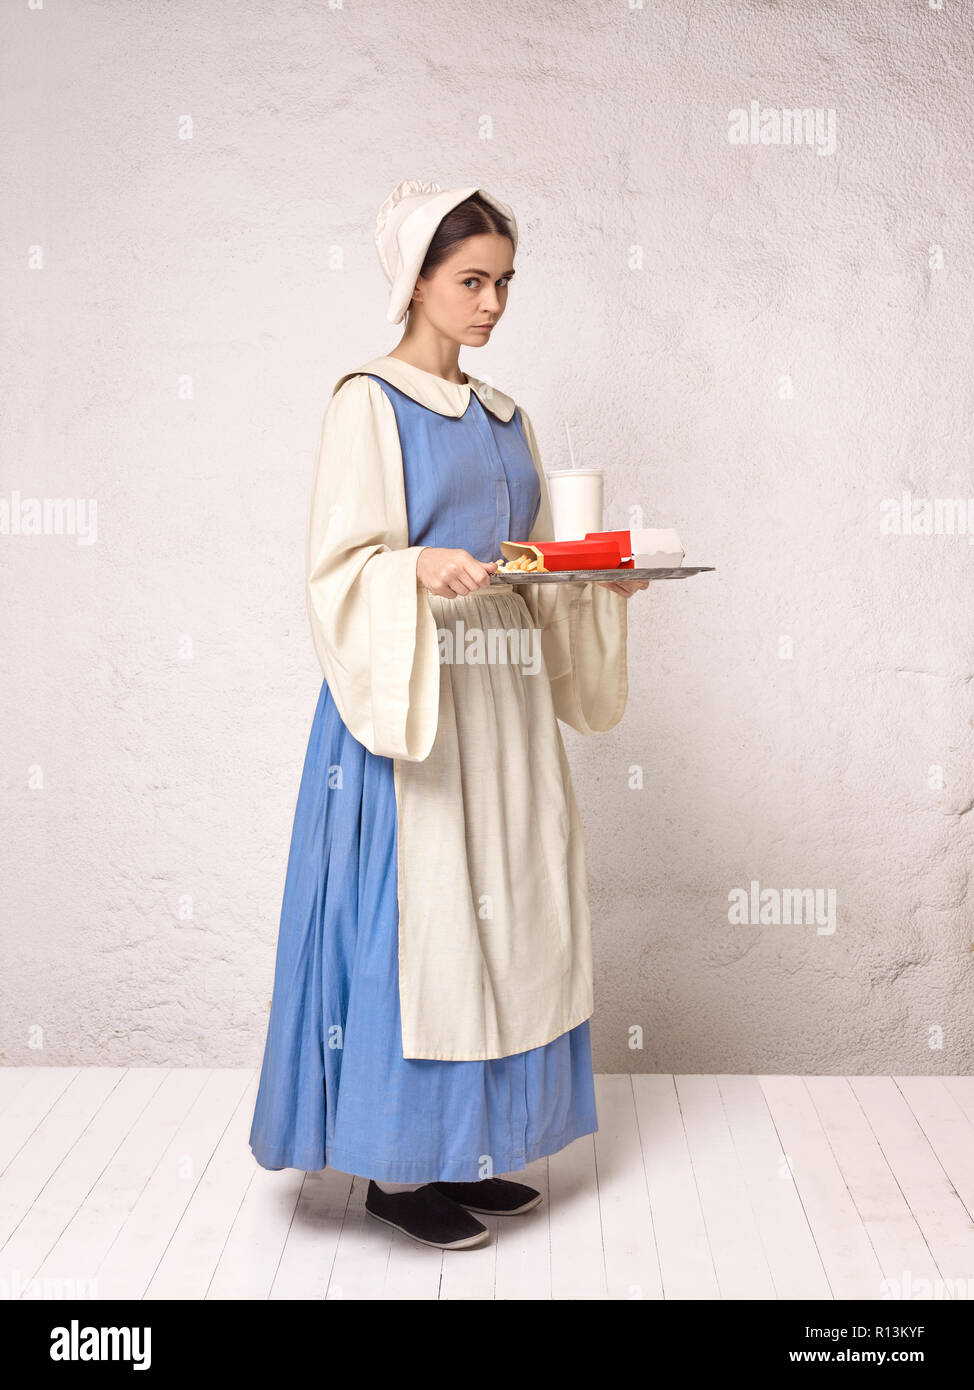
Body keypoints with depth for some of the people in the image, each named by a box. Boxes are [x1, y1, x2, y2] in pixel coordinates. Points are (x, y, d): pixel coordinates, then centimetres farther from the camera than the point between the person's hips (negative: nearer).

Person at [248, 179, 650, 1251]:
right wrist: (420, 568, -29)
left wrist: (600, 575, 2)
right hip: (407, 699, -7)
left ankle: (468, 1147, 21)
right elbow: (343, 566, -11)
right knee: (412, 915, -5)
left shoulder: (503, 418, 18)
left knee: (498, 912, 8)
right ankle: (398, 1166, 8)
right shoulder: (368, 404, -3)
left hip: (501, 698, 7)